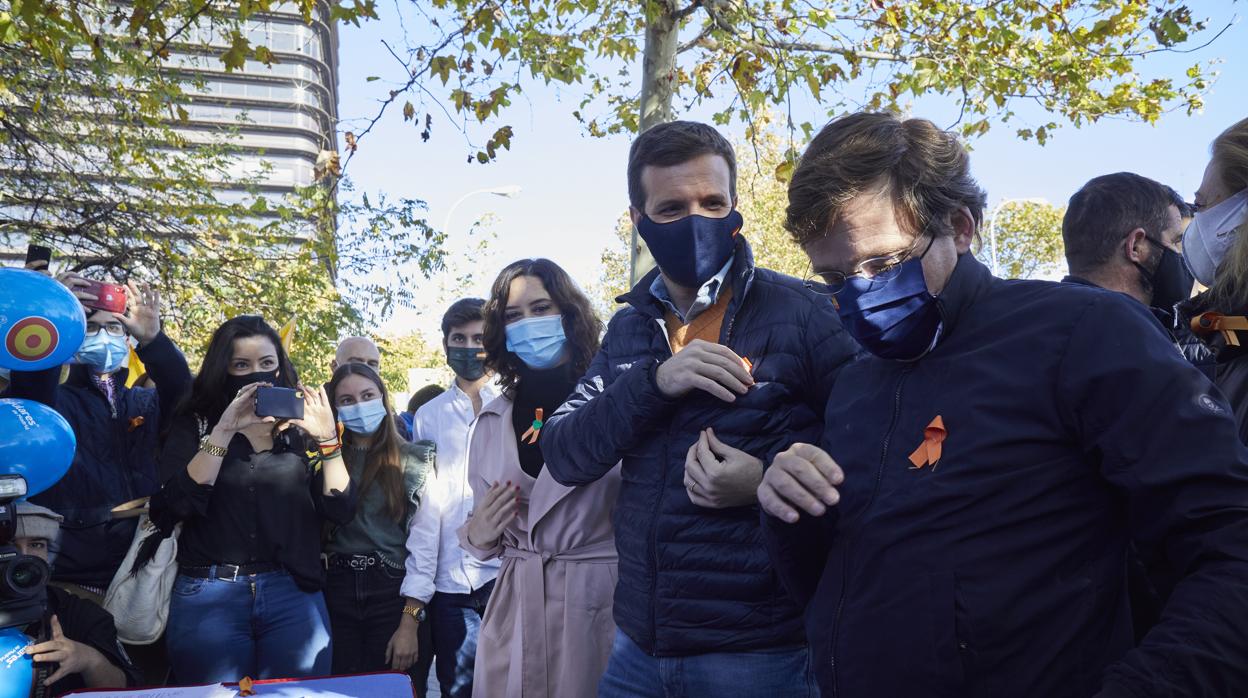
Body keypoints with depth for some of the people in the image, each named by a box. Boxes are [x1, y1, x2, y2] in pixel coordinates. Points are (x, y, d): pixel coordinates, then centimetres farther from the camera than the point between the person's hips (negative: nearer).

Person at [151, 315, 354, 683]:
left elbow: (341, 509, -1)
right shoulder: (195, 425, 4)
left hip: (294, 595, 1)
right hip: (209, 597, -1)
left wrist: (328, 439, -14)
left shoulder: (300, 425, 7)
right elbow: (178, 503, -12)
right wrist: (224, 429, -19)